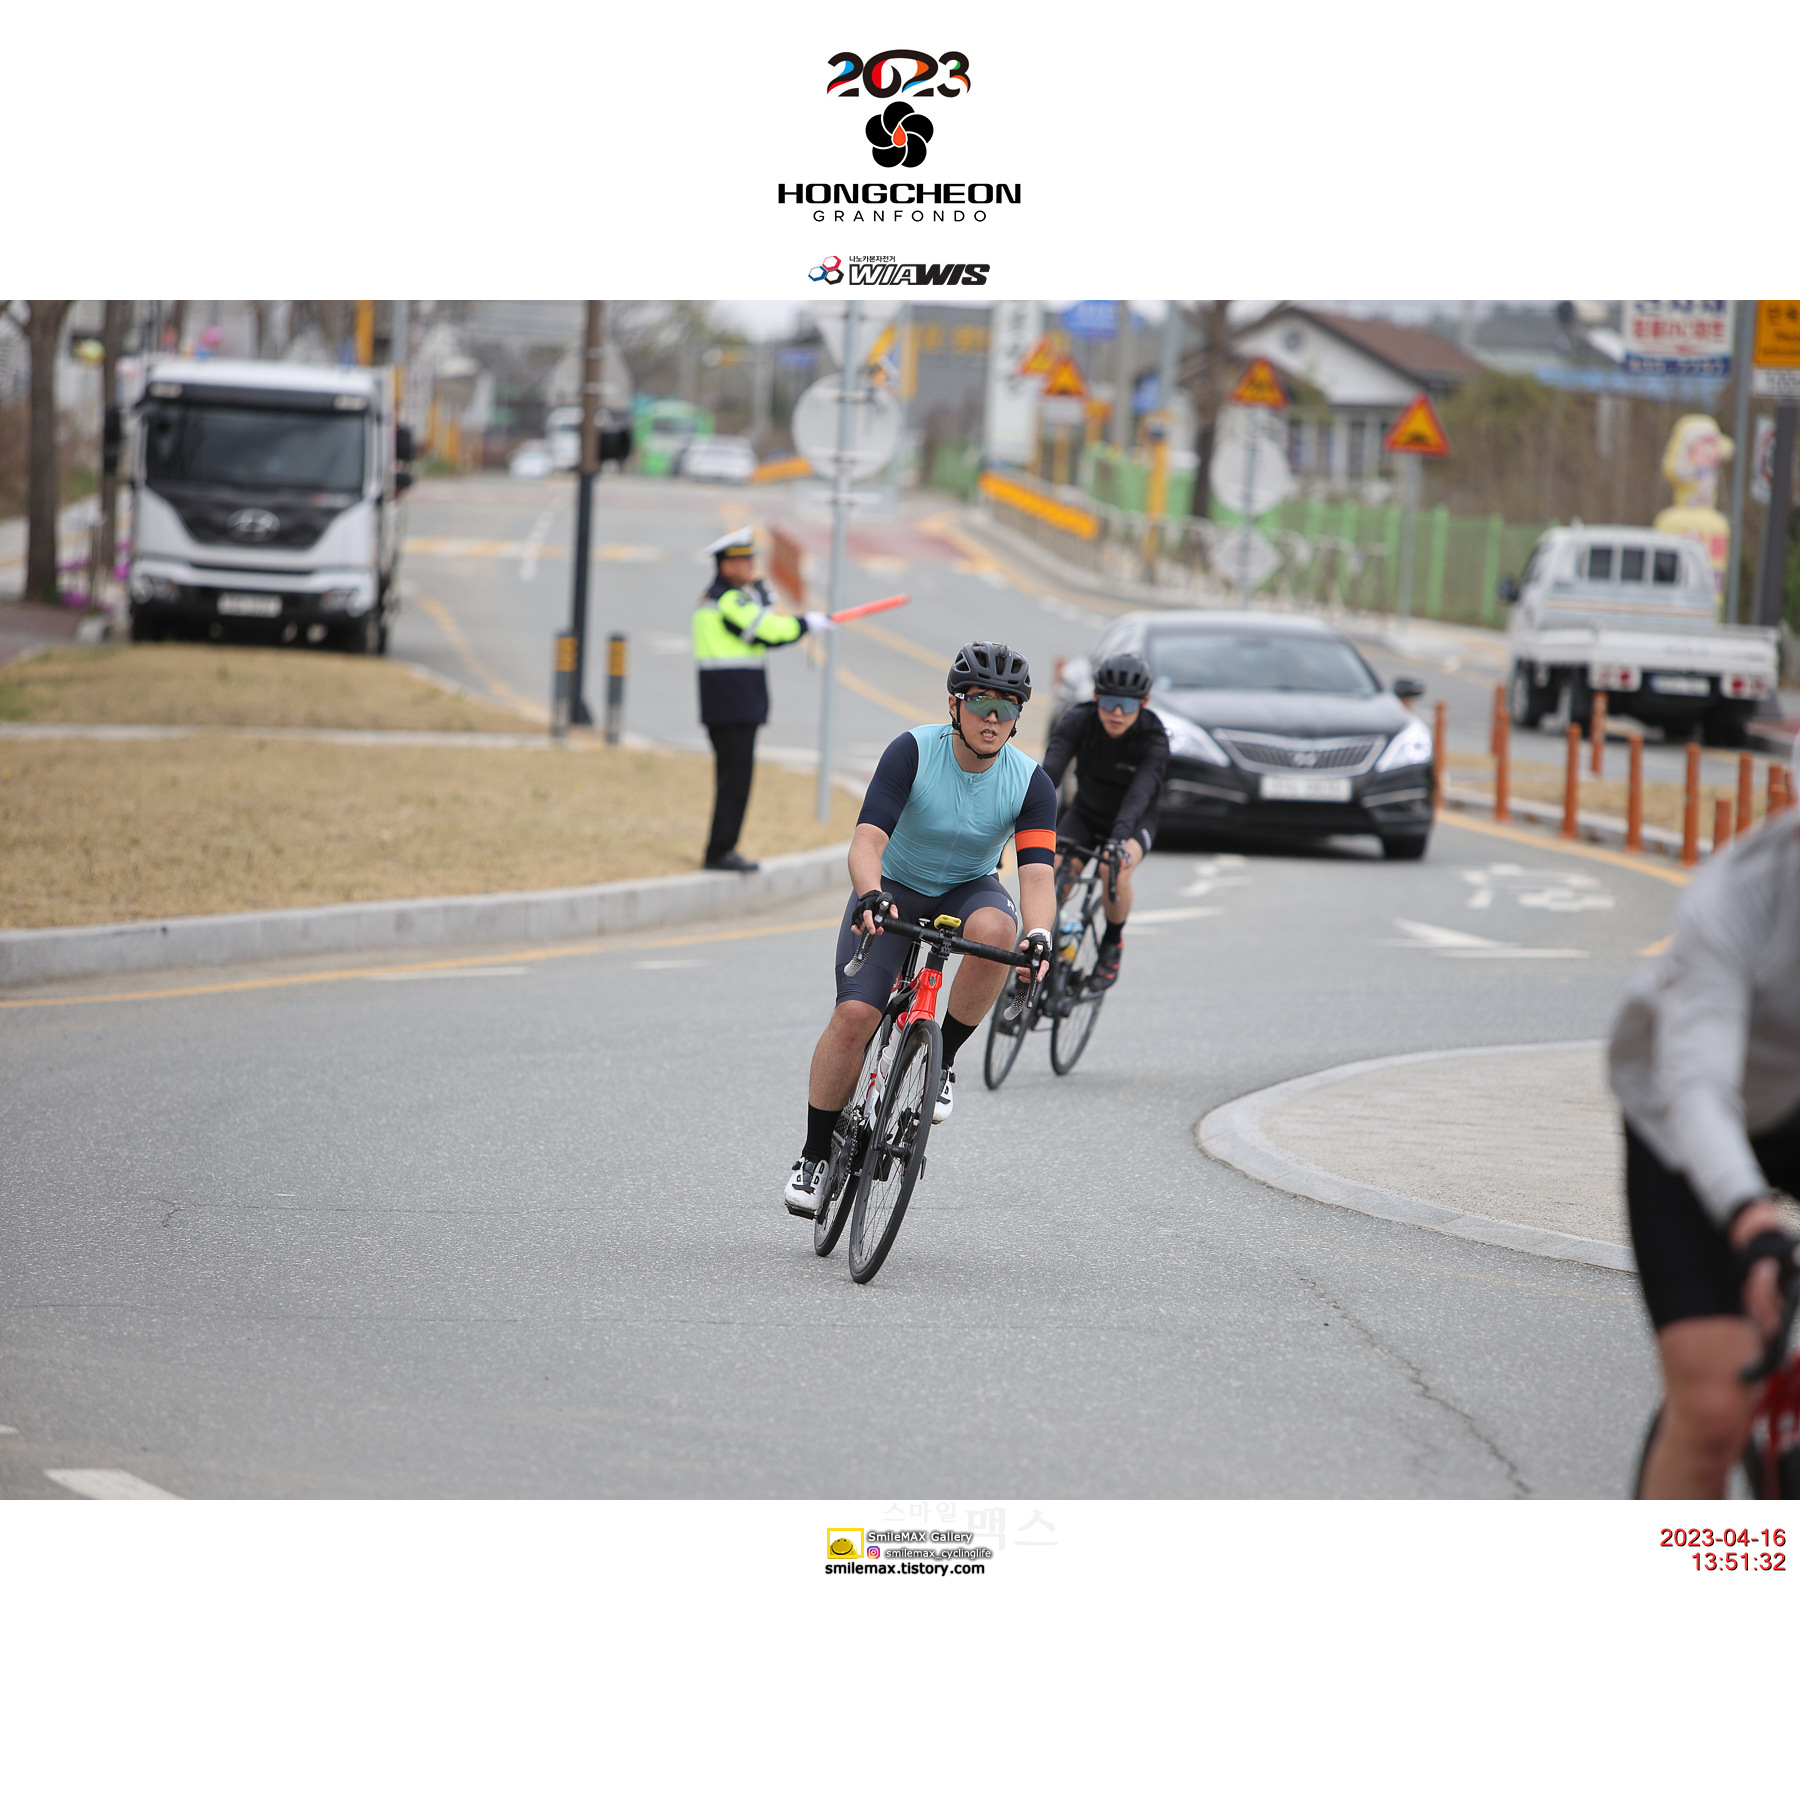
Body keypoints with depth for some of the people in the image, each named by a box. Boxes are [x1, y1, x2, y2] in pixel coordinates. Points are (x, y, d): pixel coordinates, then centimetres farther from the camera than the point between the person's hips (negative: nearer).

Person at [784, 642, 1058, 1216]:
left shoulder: (1030, 782, -18)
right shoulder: (913, 752, -23)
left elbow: (1037, 872, -27)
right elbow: (868, 839, -33)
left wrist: (1039, 935, -48)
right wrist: (870, 895, -54)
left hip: (969, 890, 2)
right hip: (894, 890, -1)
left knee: (994, 929, -36)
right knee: (853, 1017, -20)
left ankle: (942, 1061, -13)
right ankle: (815, 1155, -1)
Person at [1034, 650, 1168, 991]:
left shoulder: (1153, 739, -26)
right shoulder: (1078, 721, -22)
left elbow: (1141, 791, -41)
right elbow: (1051, 770, -35)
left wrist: (1120, 838, -58)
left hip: (1133, 821, -2)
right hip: (1086, 812, 2)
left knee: (1116, 871, -32)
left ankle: (1113, 941, -4)